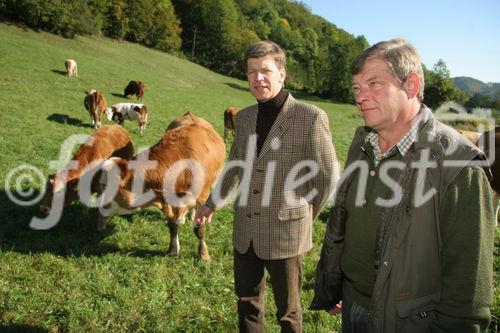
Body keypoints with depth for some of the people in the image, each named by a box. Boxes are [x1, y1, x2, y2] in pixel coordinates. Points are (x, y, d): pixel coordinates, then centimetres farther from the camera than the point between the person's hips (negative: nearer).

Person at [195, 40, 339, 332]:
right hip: (245, 232, 5)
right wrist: (212, 204, 25)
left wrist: (304, 219, 2)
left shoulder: (311, 117, -13)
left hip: (285, 234, -5)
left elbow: (327, 178, -7)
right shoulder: (244, 117, 4)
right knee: (247, 303, 20)